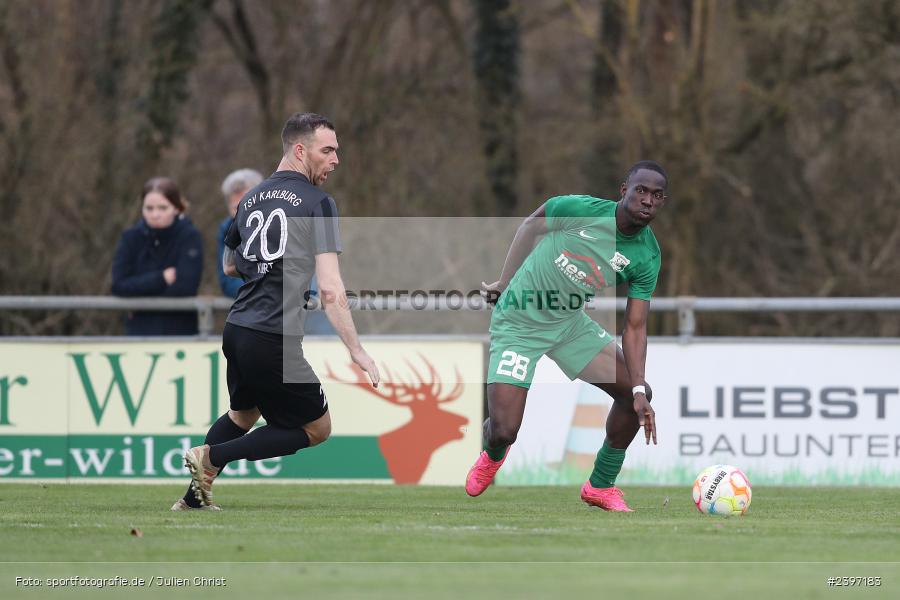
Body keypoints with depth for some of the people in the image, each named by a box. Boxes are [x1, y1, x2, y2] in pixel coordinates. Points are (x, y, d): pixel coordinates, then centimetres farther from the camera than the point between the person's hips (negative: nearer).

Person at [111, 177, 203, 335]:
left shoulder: (190, 237, -10)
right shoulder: (132, 237, -1)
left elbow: (185, 286, -20)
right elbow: (119, 285, -10)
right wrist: (161, 278, -18)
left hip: (179, 330, -2)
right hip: (140, 331, 2)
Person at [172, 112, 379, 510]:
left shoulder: (251, 199, 14)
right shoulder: (317, 203, -7)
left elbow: (229, 264, 32)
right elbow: (330, 290, -13)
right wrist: (356, 351, -10)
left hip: (236, 328, 7)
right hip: (274, 341, -7)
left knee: (242, 415, 32)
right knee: (317, 428, 9)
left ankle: (193, 498, 30)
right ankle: (211, 458, -2)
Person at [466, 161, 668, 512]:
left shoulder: (647, 258, -11)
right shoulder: (581, 210, -23)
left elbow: (635, 327, -9)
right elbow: (530, 226, -3)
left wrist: (639, 391, -20)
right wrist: (504, 282, 0)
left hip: (570, 323, 5)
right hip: (519, 324, -5)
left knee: (637, 394, -7)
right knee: (504, 431, -14)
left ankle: (601, 486, 15)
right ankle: (492, 456, 28)